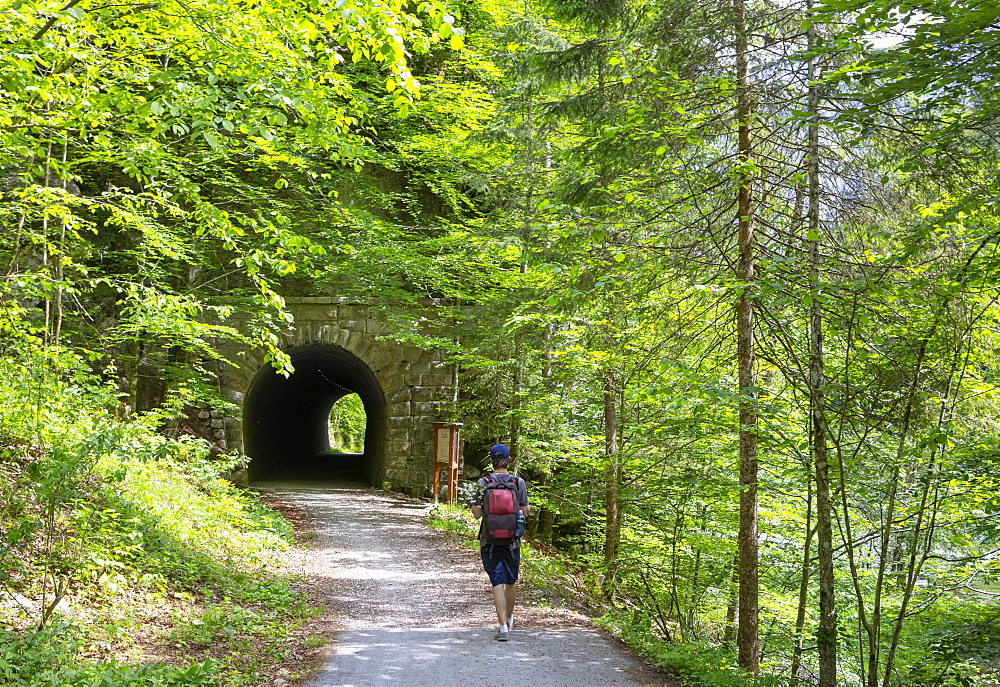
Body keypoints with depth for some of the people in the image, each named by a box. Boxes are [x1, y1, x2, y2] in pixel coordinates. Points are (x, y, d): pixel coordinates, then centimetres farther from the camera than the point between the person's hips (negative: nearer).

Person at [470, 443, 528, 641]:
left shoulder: (483, 483, -7)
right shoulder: (519, 482, -3)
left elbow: (477, 513, -7)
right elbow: (525, 512, 1)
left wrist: (472, 503, 13)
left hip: (489, 540, -2)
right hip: (512, 540, 2)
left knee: (497, 583, -3)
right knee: (510, 582, 18)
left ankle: (503, 627, -11)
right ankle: (509, 620, 35)